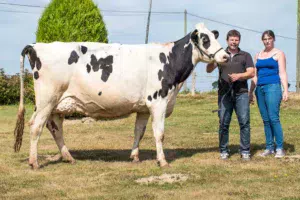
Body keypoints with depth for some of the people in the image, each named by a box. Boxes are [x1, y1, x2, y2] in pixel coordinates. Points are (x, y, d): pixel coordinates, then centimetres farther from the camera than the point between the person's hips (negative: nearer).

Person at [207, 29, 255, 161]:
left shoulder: (245, 56, 13)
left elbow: (251, 73, 3)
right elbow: (209, 70, 5)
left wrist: (239, 75, -14)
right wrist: (213, 59, -15)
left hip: (241, 93, -1)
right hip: (224, 93, 1)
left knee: (244, 121, -6)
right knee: (223, 123, 1)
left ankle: (245, 151, -1)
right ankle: (223, 151, 10)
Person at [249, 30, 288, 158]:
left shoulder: (278, 54, 3)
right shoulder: (258, 56, 18)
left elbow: (282, 73, -3)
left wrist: (285, 90, -12)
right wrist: (251, 92, 17)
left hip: (273, 87, -6)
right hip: (260, 89, 6)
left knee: (273, 118, -13)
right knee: (265, 120, 6)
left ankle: (280, 148, -10)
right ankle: (269, 148, 10)